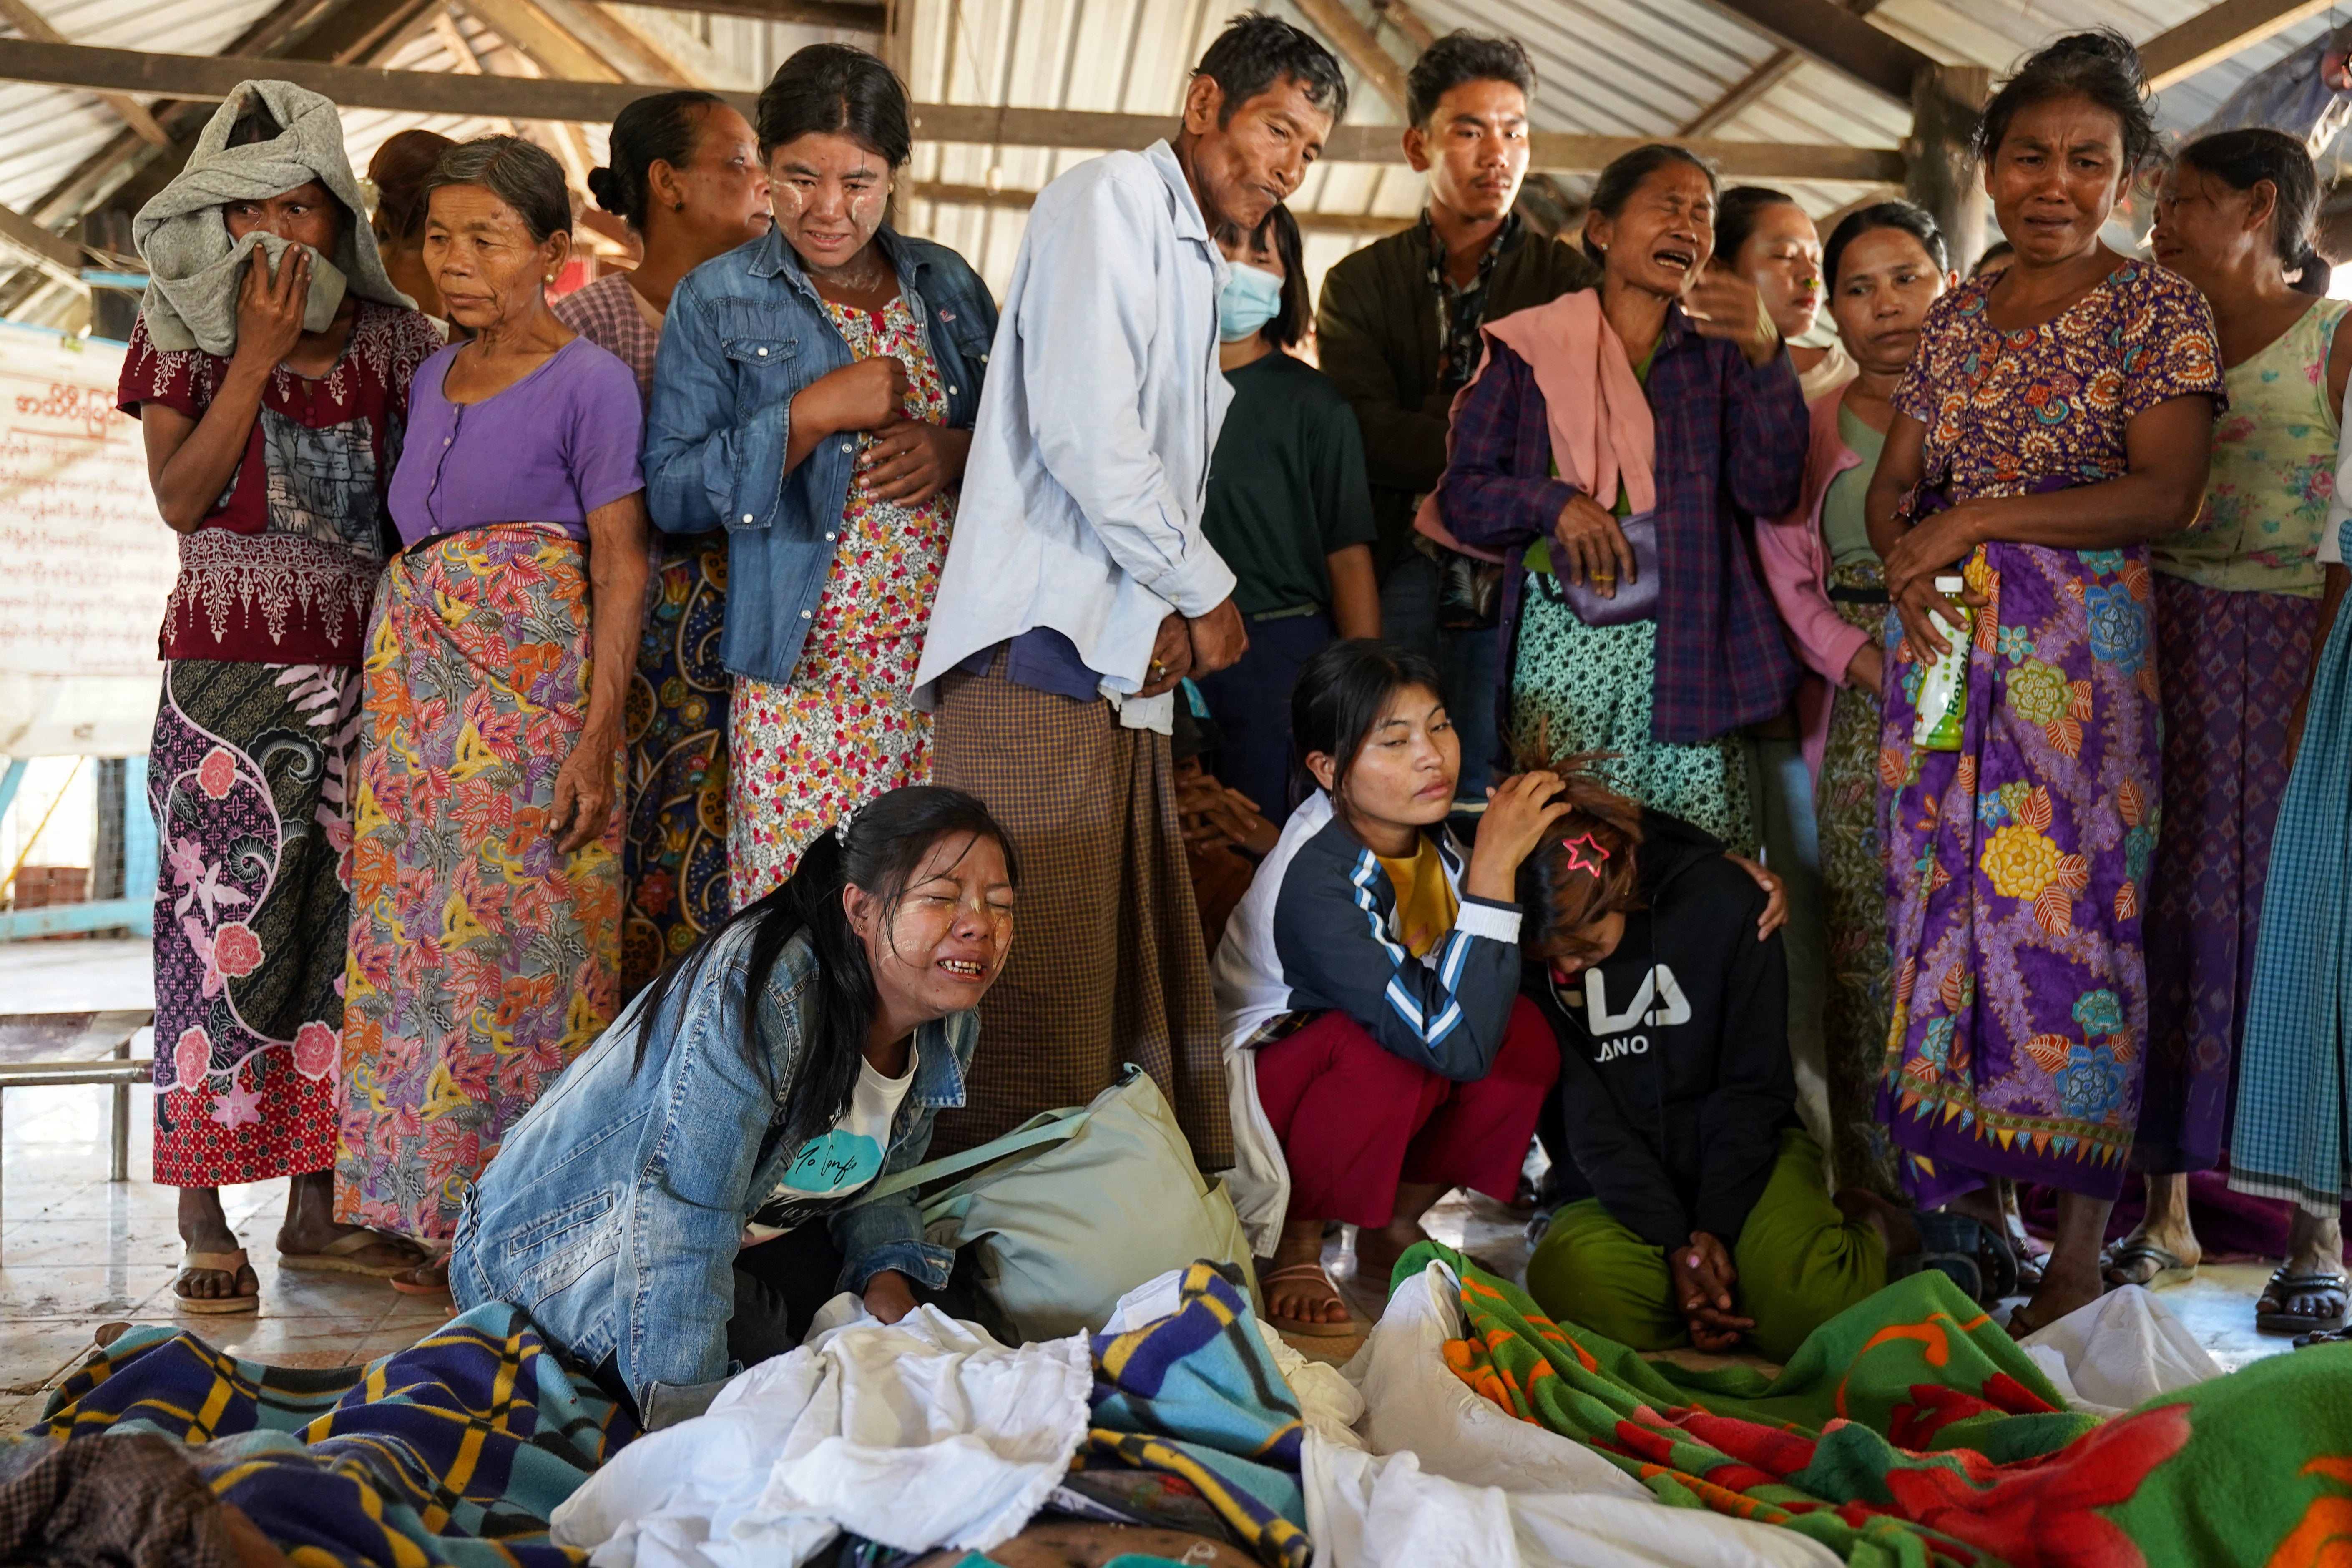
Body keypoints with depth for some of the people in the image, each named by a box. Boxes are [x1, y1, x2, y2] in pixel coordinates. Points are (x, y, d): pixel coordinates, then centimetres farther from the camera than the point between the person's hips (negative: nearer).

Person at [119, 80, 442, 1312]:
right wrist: (259, 353, -10)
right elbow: (179, 499, -8)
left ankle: (316, 1207, 13)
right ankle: (204, 1223, 3)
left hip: (367, 666, 3)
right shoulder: (181, 329, 3)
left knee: (342, 926, 4)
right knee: (224, 921, -5)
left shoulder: (391, 334, 8)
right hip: (229, 666, -3)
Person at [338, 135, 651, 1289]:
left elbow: (620, 569, -11)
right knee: (417, 948, 8)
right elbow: (414, 543, 17)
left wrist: (599, 739, -17)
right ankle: (442, 1216, 19)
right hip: (421, 702, 7)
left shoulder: (587, 383, -7)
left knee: (523, 948, -3)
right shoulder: (433, 376, 14)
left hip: (535, 701, -7)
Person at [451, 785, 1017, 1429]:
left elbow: (874, 1180, 10)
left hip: (746, 1232, 8)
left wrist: (888, 1273, -11)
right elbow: (683, 1216, -36)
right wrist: (690, 1414, -36)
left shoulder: (950, 1028, -6)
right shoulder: (756, 991, -33)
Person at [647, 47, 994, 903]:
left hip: (953, 667, 3)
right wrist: (814, 415, -14)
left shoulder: (949, 284, 11)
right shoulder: (718, 302, 2)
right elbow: (671, 493, -5)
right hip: (805, 678, -2)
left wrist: (959, 452, -7)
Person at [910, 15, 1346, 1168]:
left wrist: (1177, 615, 3)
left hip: (1127, 671, 10)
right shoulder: (1114, 199, -2)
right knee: (1039, 1004, -11)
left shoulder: (1196, 268, 27)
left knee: (1148, 999, 8)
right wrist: (1207, 592, -5)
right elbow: (1085, 429, -15)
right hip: (1044, 652, -9)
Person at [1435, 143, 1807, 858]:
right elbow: (1461, 495, 7)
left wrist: (1766, 356, -12)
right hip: (1561, 640, -1)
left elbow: (1770, 490, 0)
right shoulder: (1527, 347, 10)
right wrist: (1555, 502, -11)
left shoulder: (1719, 353, 14)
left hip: (1690, 641, 1)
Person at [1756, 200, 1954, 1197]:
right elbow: (1784, 575, 8)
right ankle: (1878, 1187, 5)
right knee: (1867, 947, -2)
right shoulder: (1809, 428, 14)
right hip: (1860, 718, 1)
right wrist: (1863, 660, -7)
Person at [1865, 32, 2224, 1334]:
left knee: (2069, 915, -5)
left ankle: (2079, 1250, 3)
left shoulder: (2158, 310, -1)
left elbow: (2164, 493, -11)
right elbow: (1891, 483, 13)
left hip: (2080, 651, -5)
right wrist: (1906, 563, -9)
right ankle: (1946, 1184, 16)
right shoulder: (1955, 317, 13)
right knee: (1941, 907, 5)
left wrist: (1975, 519, -15)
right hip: (1942, 644, 5)